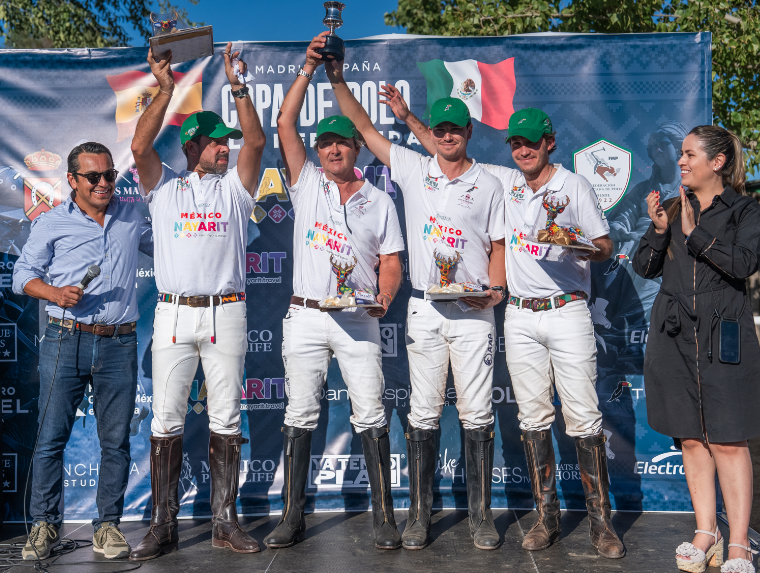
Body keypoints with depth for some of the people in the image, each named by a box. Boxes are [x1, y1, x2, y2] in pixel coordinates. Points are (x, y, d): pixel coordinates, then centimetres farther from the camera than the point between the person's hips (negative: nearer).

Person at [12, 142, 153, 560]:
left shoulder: (132, 219, 13)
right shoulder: (52, 223, 5)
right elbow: (23, 274, 7)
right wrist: (54, 293, -11)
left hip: (118, 344, 2)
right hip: (65, 341, -2)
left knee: (116, 440, 4)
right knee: (51, 436, 0)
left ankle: (107, 525, 15)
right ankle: (45, 525, 12)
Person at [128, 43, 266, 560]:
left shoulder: (235, 187, 13)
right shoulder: (165, 185, 12)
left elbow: (257, 141, -1)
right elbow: (140, 146, -5)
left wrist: (238, 86, -6)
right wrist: (166, 90, -9)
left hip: (226, 313, 1)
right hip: (174, 313, 0)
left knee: (226, 419, 4)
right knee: (166, 420, 0)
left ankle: (225, 522, 12)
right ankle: (164, 526, 9)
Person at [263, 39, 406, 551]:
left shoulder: (380, 201, 10)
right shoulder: (306, 184, 10)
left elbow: (391, 263, 8)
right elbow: (285, 125, 1)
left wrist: (384, 298, -10)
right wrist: (308, 69, -2)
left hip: (358, 320, -1)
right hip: (305, 317, 1)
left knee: (371, 416, -4)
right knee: (300, 416, 4)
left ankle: (384, 517, 5)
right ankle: (293, 516, 13)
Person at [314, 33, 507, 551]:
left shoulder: (487, 183, 7)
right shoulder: (413, 169, 7)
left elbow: (498, 244, 9)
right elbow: (364, 126, 8)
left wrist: (496, 289, -7)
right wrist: (337, 78, 0)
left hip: (473, 311, -1)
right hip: (425, 308, 1)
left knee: (477, 414, 2)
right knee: (424, 412, 5)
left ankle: (481, 515, 12)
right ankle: (420, 514, 14)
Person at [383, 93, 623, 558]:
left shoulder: (575, 185, 2)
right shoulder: (501, 180, 11)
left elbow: (605, 248, 2)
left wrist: (574, 243, -18)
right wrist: (408, 117, 14)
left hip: (567, 311, -3)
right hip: (520, 316, 4)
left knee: (584, 418, -5)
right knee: (533, 418, 6)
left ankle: (601, 520, 3)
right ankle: (548, 516, 16)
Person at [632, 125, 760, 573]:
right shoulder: (674, 208, 14)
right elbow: (645, 267, 8)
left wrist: (694, 233, -13)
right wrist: (659, 229, -8)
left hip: (723, 335, -4)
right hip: (675, 334, 4)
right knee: (691, 438, 7)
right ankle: (707, 533, 17)